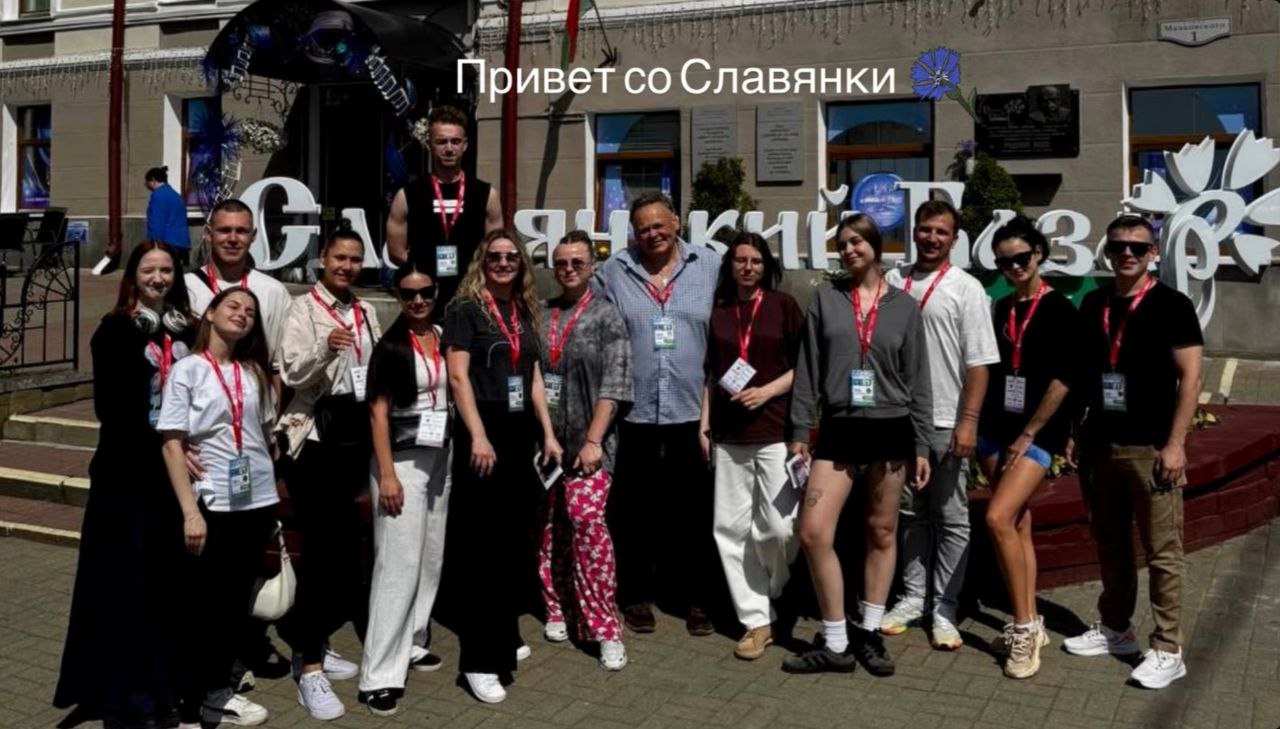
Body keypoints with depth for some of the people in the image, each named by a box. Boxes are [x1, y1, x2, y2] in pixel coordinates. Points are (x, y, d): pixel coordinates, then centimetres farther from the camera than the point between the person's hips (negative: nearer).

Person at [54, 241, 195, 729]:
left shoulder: (186, 328, 9)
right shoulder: (116, 330, -5)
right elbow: (112, 407, -12)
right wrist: (165, 444, -18)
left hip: (175, 468, 4)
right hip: (128, 469, -4)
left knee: (168, 574, 9)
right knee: (125, 576, 1)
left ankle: (162, 679, 22)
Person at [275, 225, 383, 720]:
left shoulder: (366, 313, 14)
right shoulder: (303, 309, -5)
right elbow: (289, 372, -18)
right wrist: (325, 349, -34)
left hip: (355, 435, 6)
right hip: (315, 436, -6)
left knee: (345, 546, 11)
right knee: (322, 549, -8)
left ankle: (310, 643, 27)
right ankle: (309, 668, -2)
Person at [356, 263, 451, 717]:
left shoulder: (444, 338, 7)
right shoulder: (390, 346, -8)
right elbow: (378, 411, -10)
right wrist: (387, 474, -17)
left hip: (441, 458, 6)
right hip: (403, 461, -6)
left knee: (431, 558, 11)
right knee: (399, 564, -7)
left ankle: (411, 644, 26)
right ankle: (380, 674, -2)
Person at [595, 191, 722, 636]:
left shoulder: (710, 266, 5)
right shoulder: (614, 273, 6)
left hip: (693, 412, 0)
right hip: (634, 414, 0)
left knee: (695, 513, 8)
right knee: (635, 513, 9)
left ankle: (696, 599, 21)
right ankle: (636, 597, 23)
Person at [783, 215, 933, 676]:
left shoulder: (903, 307, 6)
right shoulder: (825, 299, 6)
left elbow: (917, 380, 5)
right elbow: (808, 369, 5)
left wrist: (922, 446, 2)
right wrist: (799, 430, 0)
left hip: (890, 430, 0)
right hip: (839, 430, 0)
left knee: (881, 533, 8)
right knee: (812, 532, -8)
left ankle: (869, 634, 23)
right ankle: (836, 644, 5)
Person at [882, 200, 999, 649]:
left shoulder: (966, 289, -4)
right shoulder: (893, 282, 6)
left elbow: (979, 364, -7)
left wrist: (968, 422, -13)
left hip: (945, 423, -3)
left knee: (951, 518, 5)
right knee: (911, 513, 14)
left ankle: (944, 608, 14)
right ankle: (913, 596, 25)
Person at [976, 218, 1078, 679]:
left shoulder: (1059, 309, -7)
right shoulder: (1000, 310, 10)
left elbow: (1063, 378, -12)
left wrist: (1028, 435, -12)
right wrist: (981, 425, 7)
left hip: (1038, 432, -6)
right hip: (996, 429, 6)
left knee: (998, 519, -19)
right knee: (1017, 525, 10)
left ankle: (1023, 627, -6)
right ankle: (1031, 625, 19)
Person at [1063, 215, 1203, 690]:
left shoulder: (1171, 306, -5)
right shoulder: (1093, 304, 10)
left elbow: (1190, 378, -8)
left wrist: (1175, 444, -14)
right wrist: (1075, 432, 11)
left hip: (1150, 449, -5)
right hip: (1101, 445, 5)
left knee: (1162, 552, 0)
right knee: (1110, 544, 14)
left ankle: (1167, 650, 9)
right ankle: (1114, 629, 28)